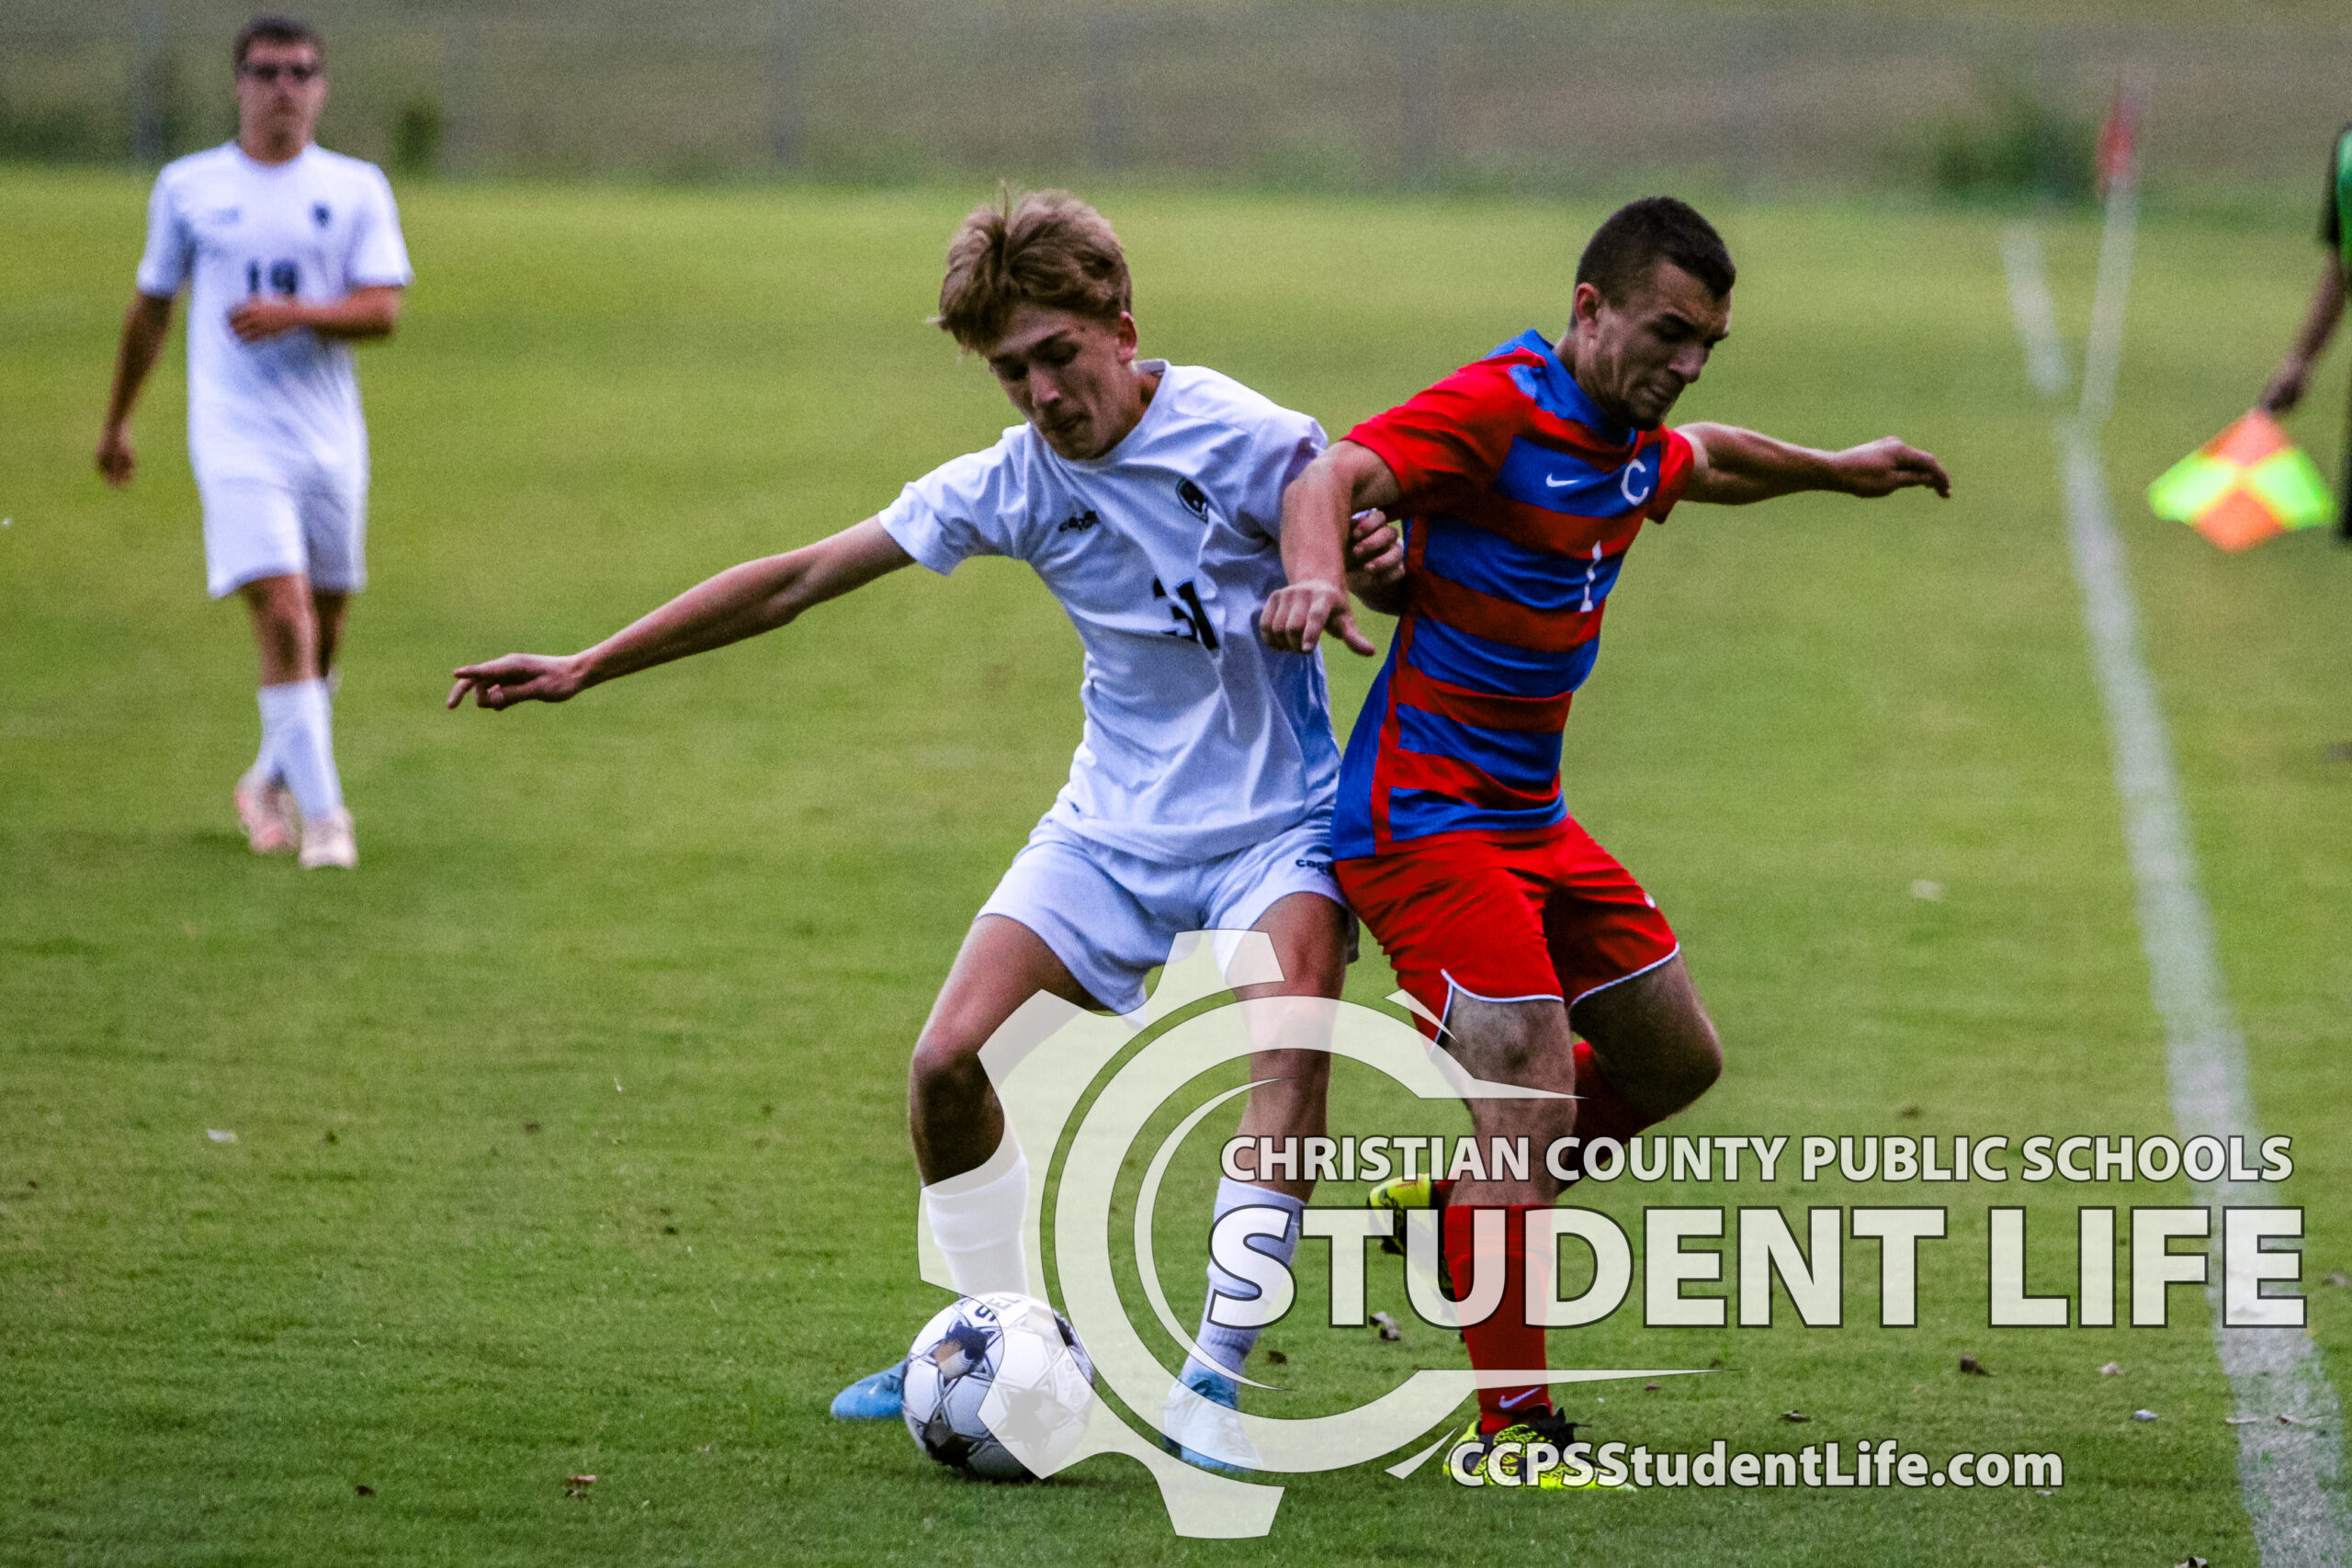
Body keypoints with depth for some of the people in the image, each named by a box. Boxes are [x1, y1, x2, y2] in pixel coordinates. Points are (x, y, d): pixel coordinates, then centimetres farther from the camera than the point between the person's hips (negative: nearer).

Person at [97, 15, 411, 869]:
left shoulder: (356, 189, 5)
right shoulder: (187, 187, 4)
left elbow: (384, 311, -4)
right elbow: (151, 307, 16)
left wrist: (298, 314, -22)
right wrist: (117, 420, 22)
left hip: (331, 439, 3)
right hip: (236, 441, -3)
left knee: (323, 632, 10)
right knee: (284, 617, -17)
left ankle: (271, 782, 33)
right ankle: (322, 814, -16)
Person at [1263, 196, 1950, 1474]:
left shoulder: (1636, 448, 11)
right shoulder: (1497, 407, -16)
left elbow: (1709, 462, 36)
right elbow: (1333, 478, -30)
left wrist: (1841, 469, 50)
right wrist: (1317, 578, -51)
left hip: (1530, 817, 10)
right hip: (1424, 815, -9)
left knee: (1675, 1060, 17)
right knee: (1532, 1097, -17)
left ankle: (1447, 1209, 32)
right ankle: (1510, 1429, -10)